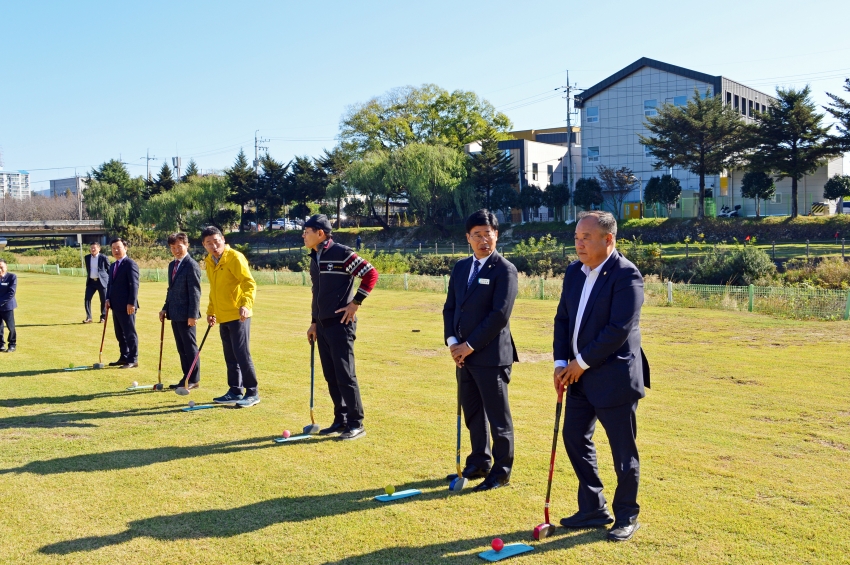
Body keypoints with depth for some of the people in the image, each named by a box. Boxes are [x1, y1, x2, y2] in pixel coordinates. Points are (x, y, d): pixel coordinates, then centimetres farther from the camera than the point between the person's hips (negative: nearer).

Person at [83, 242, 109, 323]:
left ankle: (103, 317, 16)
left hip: (101, 281, -4)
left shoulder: (103, 257, -6)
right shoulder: (87, 258, 8)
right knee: (87, 298, -5)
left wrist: (109, 281, -3)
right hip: (91, 281, 4)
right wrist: (89, 277, 16)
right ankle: (88, 317, 0)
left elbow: (109, 269, -1)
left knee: (103, 300, 2)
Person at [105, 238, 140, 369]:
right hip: (116, 306, 9)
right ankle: (124, 357, 21)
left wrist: (131, 303, -21)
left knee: (129, 333, -3)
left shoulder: (130, 264, -10)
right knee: (119, 334, 13)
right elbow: (110, 284, 21)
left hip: (127, 306, -9)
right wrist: (108, 299, 5)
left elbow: (134, 284, -16)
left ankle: (133, 360, 3)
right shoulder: (113, 266, 18)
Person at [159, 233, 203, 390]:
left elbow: (195, 292, -15)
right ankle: (186, 378, 19)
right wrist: (165, 308, 12)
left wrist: (193, 315, -19)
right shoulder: (172, 265, 15)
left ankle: (194, 380, 7)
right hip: (174, 314, 8)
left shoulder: (191, 265, -12)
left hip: (186, 315, -8)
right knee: (181, 348, 12)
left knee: (190, 347, 0)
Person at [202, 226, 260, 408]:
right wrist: (211, 311, 18)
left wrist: (246, 304, -33)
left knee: (242, 354, -7)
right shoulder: (208, 262, 11)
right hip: (223, 317, 7)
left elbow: (249, 283, -19)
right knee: (230, 357, 12)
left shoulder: (234, 258, -12)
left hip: (238, 316, -7)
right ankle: (235, 391, 20)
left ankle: (252, 393, 1)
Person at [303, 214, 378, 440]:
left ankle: (356, 424, 2)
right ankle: (340, 421, 20)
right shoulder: (314, 258, 15)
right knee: (331, 376, 11)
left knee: (345, 375, -6)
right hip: (323, 325, 8)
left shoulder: (341, 253, -11)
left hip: (340, 323, -8)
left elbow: (371, 274, -15)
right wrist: (314, 322, 21)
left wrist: (355, 303, -15)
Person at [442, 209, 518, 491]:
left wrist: (471, 345, -15)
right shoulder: (460, 267, 12)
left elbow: (500, 314, -16)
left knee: (498, 417, 2)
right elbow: (450, 307, 12)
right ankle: (479, 463, 30)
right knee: (472, 413, 16)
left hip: (491, 355, -7)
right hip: (463, 353, 7)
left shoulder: (505, 270, -9)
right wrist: (452, 341, -3)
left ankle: (501, 472, 13)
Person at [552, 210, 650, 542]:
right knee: (575, 438, 14)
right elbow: (563, 319, 10)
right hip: (581, 376, 8)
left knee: (623, 450, 4)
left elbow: (619, 329, -22)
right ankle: (593, 509, 29)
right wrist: (561, 363, -1)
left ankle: (626, 517, 21)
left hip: (614, 378, -8)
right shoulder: (574, 272, 7)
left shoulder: (626, 275, -16)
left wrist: (581, 362, -16)